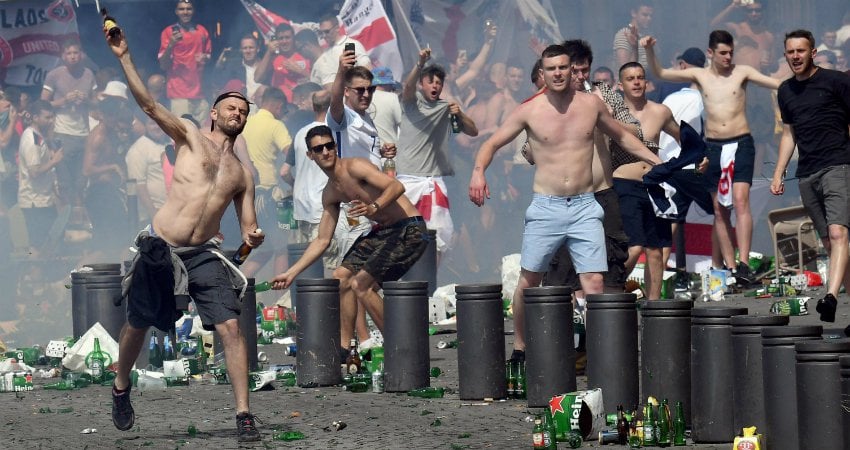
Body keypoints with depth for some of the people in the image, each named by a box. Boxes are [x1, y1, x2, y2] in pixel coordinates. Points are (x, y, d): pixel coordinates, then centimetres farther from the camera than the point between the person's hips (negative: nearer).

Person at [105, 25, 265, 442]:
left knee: (231, 327, -13)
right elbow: (148, 104, -9)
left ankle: (244, 415, -11)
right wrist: (124, 58, -20)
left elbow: (248, 230, 14)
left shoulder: (242, 174, 14)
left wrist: (253, 238, -11)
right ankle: (120, 389, 39)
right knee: (137, 324, 12)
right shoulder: (189, 136, 4)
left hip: (203, 255, 2)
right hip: (159, 248, -2)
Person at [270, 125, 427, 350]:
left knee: (360, 284, -17)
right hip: (383, 231, 9)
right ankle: (344, 347, 16)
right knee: (341, 277, 10)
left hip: (409, 230, -9)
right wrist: (291, 273, 16)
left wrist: (374, 207, -45)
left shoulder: (354, 167, -14)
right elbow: (322, 241, 18)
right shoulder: (330, 194, 12)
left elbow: (396, 186, -26)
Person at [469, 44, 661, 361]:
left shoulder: (591, 104, 4)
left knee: (594, 282, -9)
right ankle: (519, 347, 21)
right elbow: (492, 143, 4)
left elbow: (621, 136, 21)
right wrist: (478, 171, -16)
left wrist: (656, 161, 16)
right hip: (546, 207, -1)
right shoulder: (529, 111, -2)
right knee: (528, 281, 4)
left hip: (585, 207, 1)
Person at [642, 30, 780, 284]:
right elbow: (660, 73, 8)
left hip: (741, 144, -3)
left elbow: (777, 84, -5)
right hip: (713, 147, 3)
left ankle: (743, 264, -23)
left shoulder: (742, 73, 3)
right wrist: (650, 51, -8)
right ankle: (729, 266, 9)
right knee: (719, 210, 4)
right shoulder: (699, 75, 8)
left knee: (741, 201, -17)